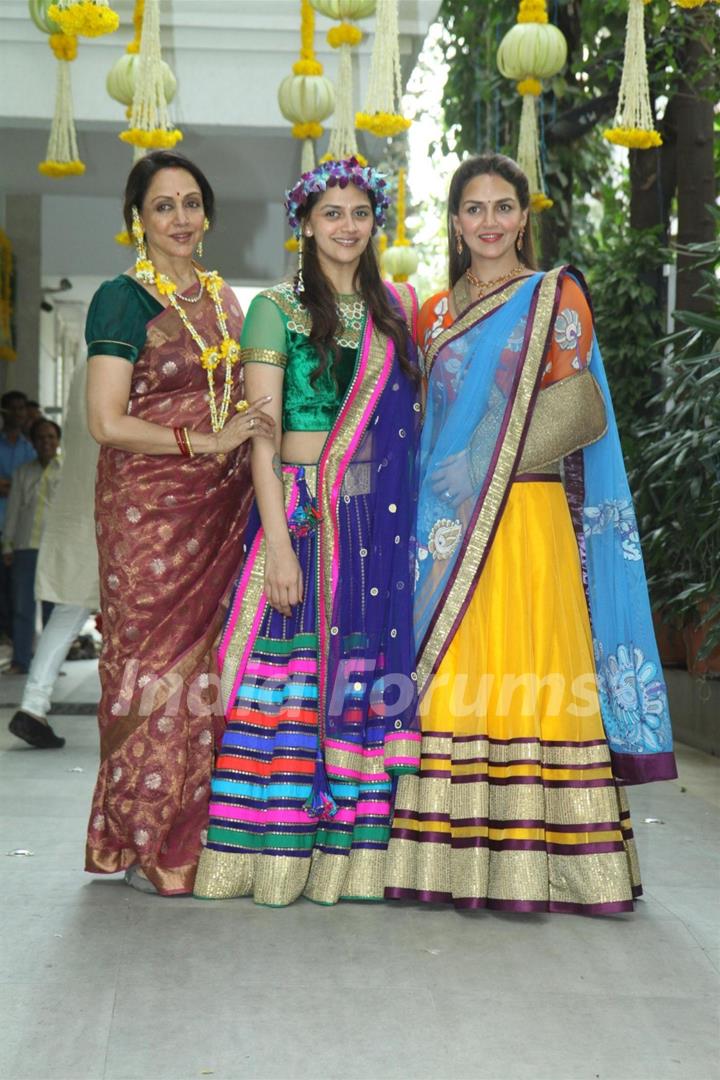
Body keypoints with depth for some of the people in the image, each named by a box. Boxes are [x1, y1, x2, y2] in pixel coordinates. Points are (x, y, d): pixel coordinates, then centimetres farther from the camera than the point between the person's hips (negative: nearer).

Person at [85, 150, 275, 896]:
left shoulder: (224, 298, 16)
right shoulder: (123, 299, -4)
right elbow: (107, 422, -12)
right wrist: (204, 442, -13)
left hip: (218, 506, 6)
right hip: (148, 506, -6)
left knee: (208, 660, 4)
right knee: (156, 659, -4)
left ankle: (196, 836, 12)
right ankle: (144, 842, 7)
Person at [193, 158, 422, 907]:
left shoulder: (396, 307, 14)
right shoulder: (276, 309, 1)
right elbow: (262, 434, -6)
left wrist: (411, 515, 4)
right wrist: (278, 539, -14)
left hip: (383, 519, 4)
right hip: (302, 511, -4)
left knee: (374, 673, 2)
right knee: (294, 674, -6)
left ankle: (355, 849, 9)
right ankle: (277, 855, 1)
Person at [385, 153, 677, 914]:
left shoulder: (557, 297, 4)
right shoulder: (434, 315, 17)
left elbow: (571, 411, -5)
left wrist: (479, 467, -9)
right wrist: (440, 493, 2)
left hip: (527, 519, -4)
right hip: (449, 524, 4)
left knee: (529, 671, -7)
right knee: (452, 674, 1)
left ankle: (532, 860, -1)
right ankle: (454, 859, 5)